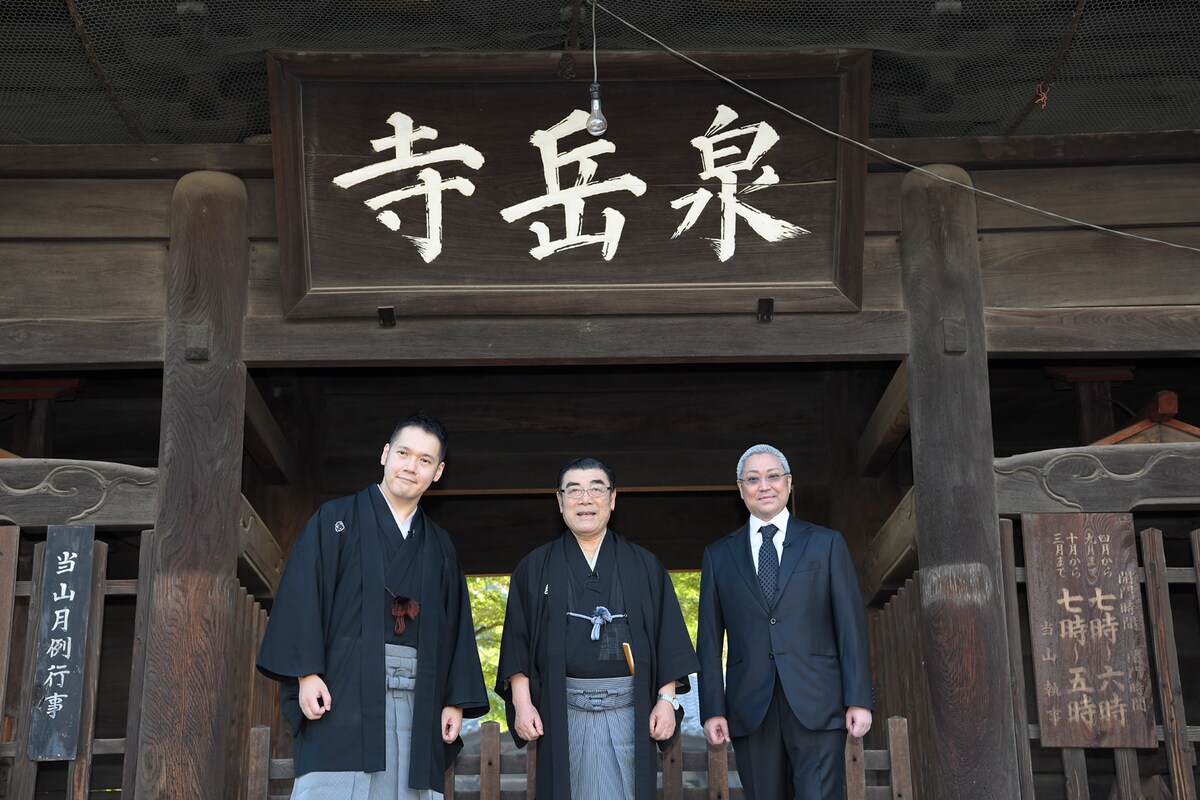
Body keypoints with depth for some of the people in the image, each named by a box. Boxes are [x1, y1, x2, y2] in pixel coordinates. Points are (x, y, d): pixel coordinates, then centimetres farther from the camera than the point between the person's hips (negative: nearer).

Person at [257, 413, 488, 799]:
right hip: (342, 694, -3)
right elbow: (302, 596, -2)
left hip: (417, 702, 4)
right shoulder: (335, 520, 8)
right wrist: (306, 672, -13)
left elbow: (455, 626, 15)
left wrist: (456, 700, 6)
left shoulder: (440, 546, 19)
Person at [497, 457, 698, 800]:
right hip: (561, 710, 0)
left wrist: (667, 699, -2)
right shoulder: (535, 567, 9)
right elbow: (517, 641, 5)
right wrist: (522, 702, -4)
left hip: (629, 710, 0)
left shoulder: (644, 565, 10)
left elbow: (668, 639, 6)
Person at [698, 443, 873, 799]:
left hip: (816, 704, -2)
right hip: (750, 709, 2)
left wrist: (859, 700, -3)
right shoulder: (719, 554, 13)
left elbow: (851, 625, 4)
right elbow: (710, 638, 10)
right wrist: (713, 709, 2)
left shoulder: (826, 543, 8)